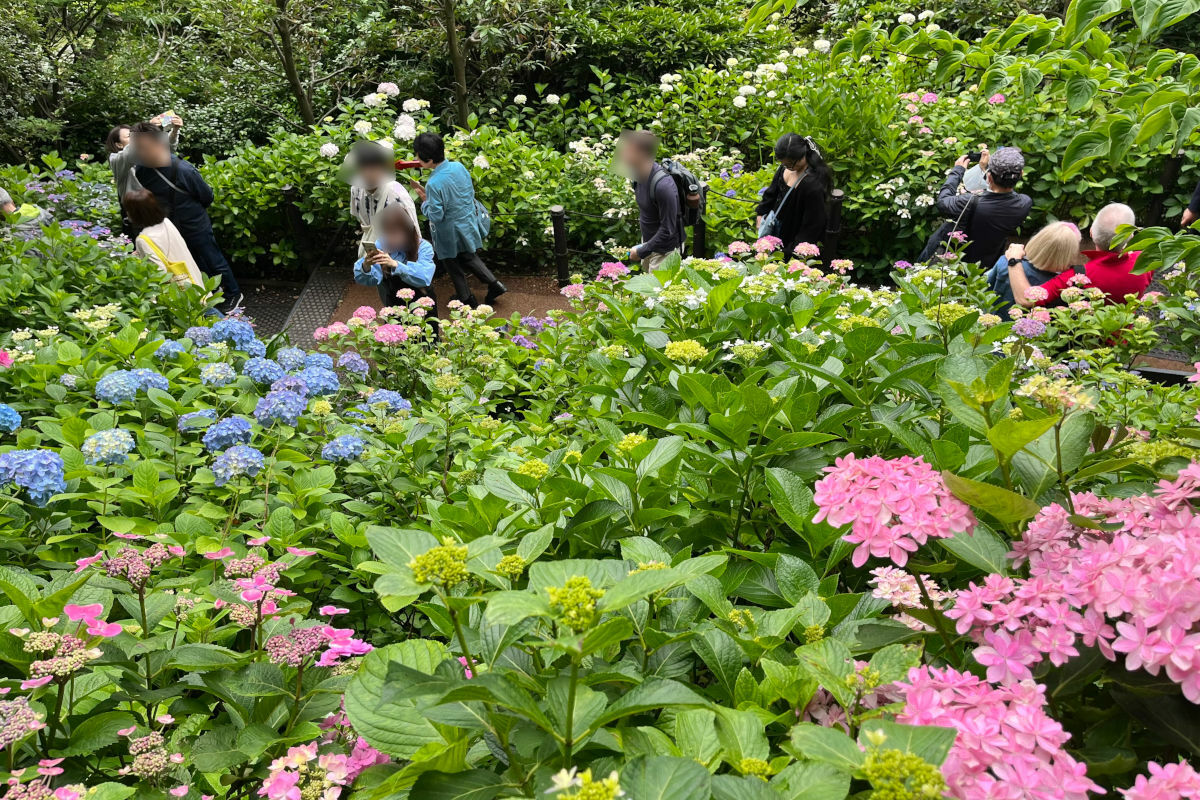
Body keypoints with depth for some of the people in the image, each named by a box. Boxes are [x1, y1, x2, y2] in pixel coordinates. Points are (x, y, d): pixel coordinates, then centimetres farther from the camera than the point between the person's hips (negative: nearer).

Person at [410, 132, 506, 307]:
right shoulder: (458, 166, -12)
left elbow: (436, 216, -26)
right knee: (470, 258, 28)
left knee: (455, 267, 19)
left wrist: (424, 200, -10)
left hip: (450, 234, -6)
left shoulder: (434, 184, -31)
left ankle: (467, 298, 33)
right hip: (469, 224, 6)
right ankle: (494, 284, 23)